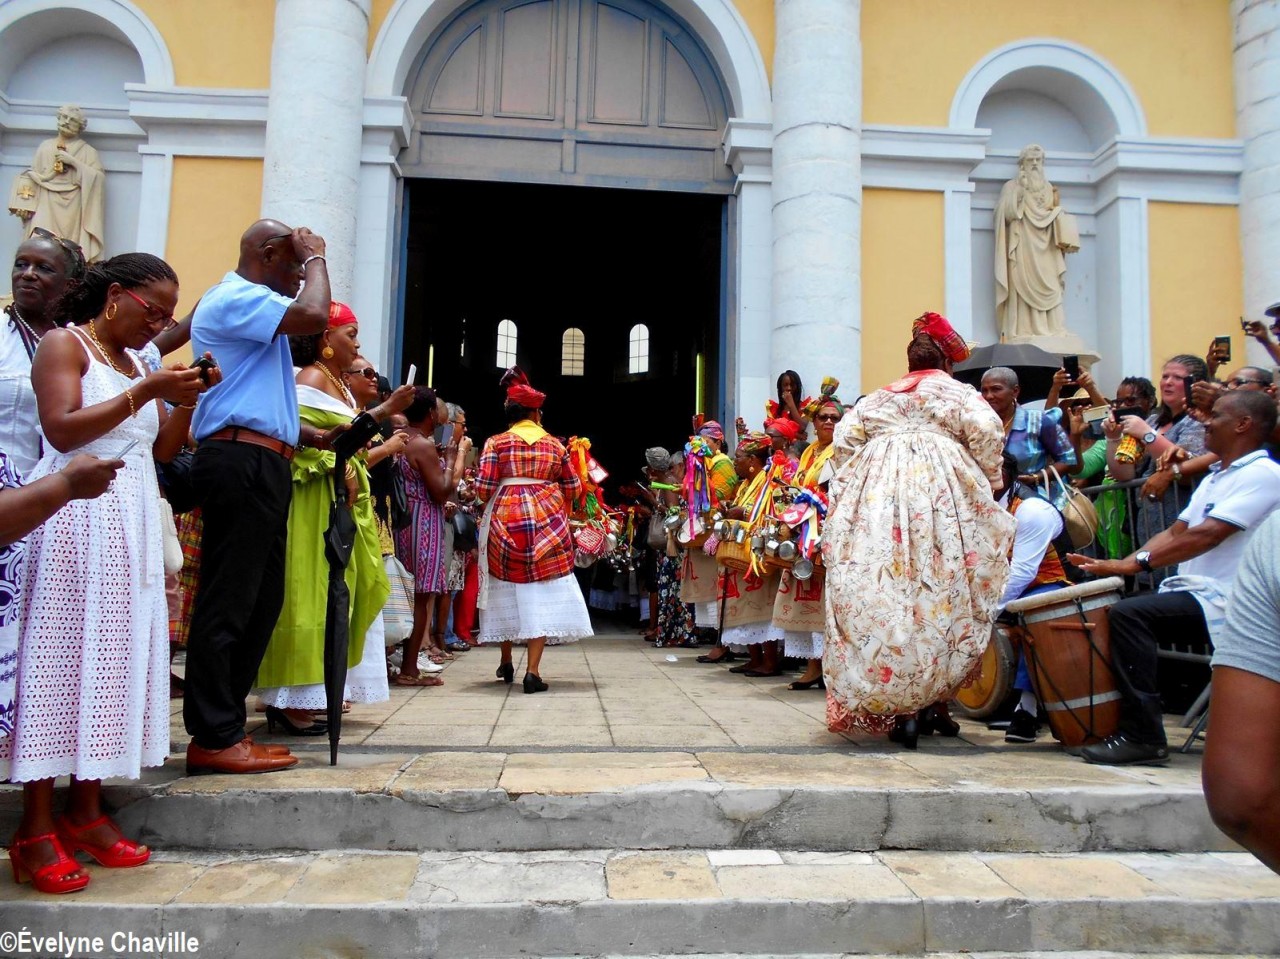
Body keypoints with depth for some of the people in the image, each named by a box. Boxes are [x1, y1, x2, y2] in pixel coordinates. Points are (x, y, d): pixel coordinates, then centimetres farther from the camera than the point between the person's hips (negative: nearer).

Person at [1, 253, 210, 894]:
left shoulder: (133, 360, 19)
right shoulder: (63, 344, -1)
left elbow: (161, 449, 16)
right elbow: (62, 430, -15)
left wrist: (187, 401, 1)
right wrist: (144, 393, -17)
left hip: (130, 522, 7)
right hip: (75, 515, -7)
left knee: (117, 656, 5)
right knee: (61, 657, -7)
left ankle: (85, 809, 13)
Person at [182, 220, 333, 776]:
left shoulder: (251, 311, 28)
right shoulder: (234, 297, -5)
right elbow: (314, 316, -21)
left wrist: (317, 437, 16)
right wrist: (316, 256, -3)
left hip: (261, 467, 11)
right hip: (240, 463, -11)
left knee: (259, 602, 11)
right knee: (227, 603, -7)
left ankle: (223, 726, 18)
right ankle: (213, 738, -1)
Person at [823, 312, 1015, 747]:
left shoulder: (877, 398, 25)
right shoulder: (956, 392, 15)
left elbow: (843, 439, 13)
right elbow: (986, 430, -3)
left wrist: (853, 484, 20)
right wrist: (989, 481, 8)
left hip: (873, 496, 3)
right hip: (938, 493, -3)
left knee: (875, 596, 1)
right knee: (938, 596, 0)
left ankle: (883, 702, 3)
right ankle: (926, 699, -5)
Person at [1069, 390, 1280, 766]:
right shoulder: (1215, 476, 20)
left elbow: (1207, 535, -24)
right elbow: (1175, 532, 15)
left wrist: (1137, 562, -29)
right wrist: (1120, 564, 0)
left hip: (1223, 601, -10)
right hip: (1193, 593, 10)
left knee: (1128, 613, -28)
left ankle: (1142, 737, -24)